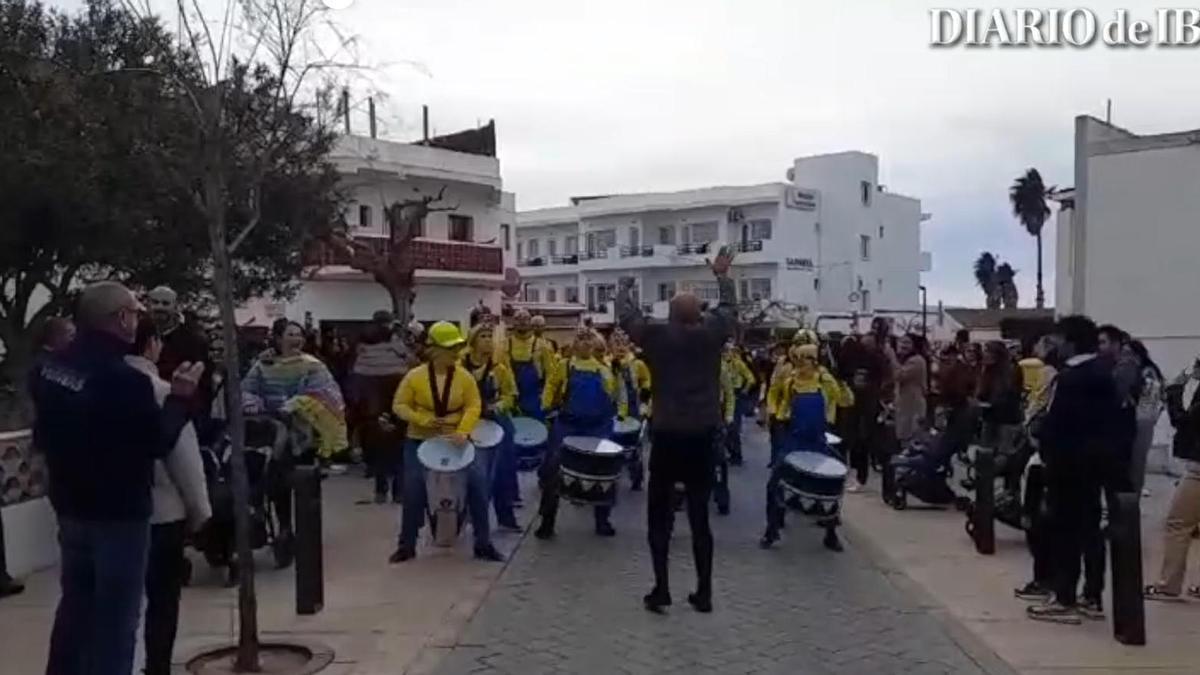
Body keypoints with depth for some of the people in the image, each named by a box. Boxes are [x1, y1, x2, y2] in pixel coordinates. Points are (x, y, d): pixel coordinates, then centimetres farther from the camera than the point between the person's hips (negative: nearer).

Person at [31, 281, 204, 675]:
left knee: (75, 605, 22)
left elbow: (43, 437, 14)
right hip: (119, 513, -8)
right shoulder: (125, 379, -25)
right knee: (115, 617, 4)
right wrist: (180, 398, -7)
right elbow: (158, 442, -16)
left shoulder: (49, 368, 0)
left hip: (71, 508, 8)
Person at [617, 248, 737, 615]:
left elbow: (625, 315, 11)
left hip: (666, 436, -2)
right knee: (700, 516, 9)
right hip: (703, 436, 2)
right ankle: (704, 593, 13)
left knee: (660, 516, 9)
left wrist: (625, 288, 31)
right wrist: (722, 276, 35)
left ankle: (661, 590, 8)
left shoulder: (656, 335, -4)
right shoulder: (713, 332, 0)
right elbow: (729, 308, 19)